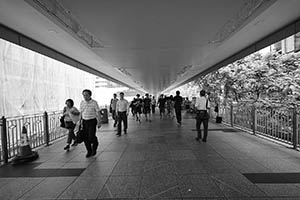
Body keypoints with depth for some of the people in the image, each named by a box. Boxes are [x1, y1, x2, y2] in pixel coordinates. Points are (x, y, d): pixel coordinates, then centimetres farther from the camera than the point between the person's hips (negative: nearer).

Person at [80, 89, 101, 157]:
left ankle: (95, 143, 23)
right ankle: (89, 151, 21)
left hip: (92, 121, -4)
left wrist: (99, 122, -9)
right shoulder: (82, 103, 5)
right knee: (85, 137, 4)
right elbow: (81, 113, 13)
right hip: (85, 121, 4)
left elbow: (98, 113, -6)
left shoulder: (94, 102, -8)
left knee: (91, 136, -11)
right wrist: (81, 121, 9)